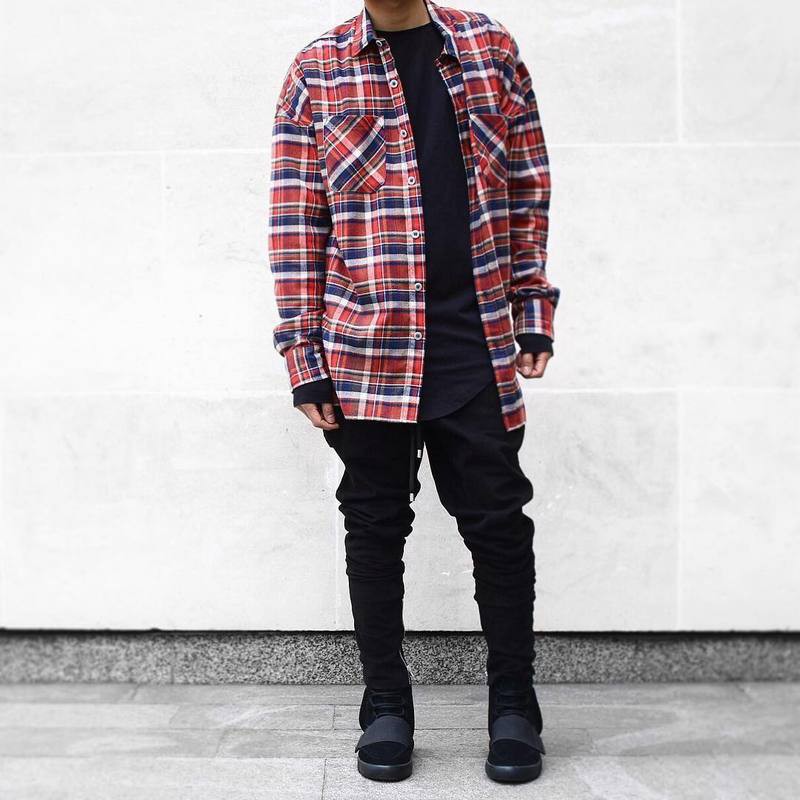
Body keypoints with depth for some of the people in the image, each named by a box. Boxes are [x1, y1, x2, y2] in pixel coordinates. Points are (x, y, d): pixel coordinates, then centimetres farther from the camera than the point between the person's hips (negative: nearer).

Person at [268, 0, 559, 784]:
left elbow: (528, 188, 11)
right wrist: (304, 359, -3)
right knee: (374, 527, 8)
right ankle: (385, 705, 24)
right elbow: (295, 221, 1)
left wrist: (533, 312, 5)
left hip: (478, 342, 1)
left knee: (499, 521, 6)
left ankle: (513, 704, 22)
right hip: (367, 349, -1)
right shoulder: (318, 70, 5)